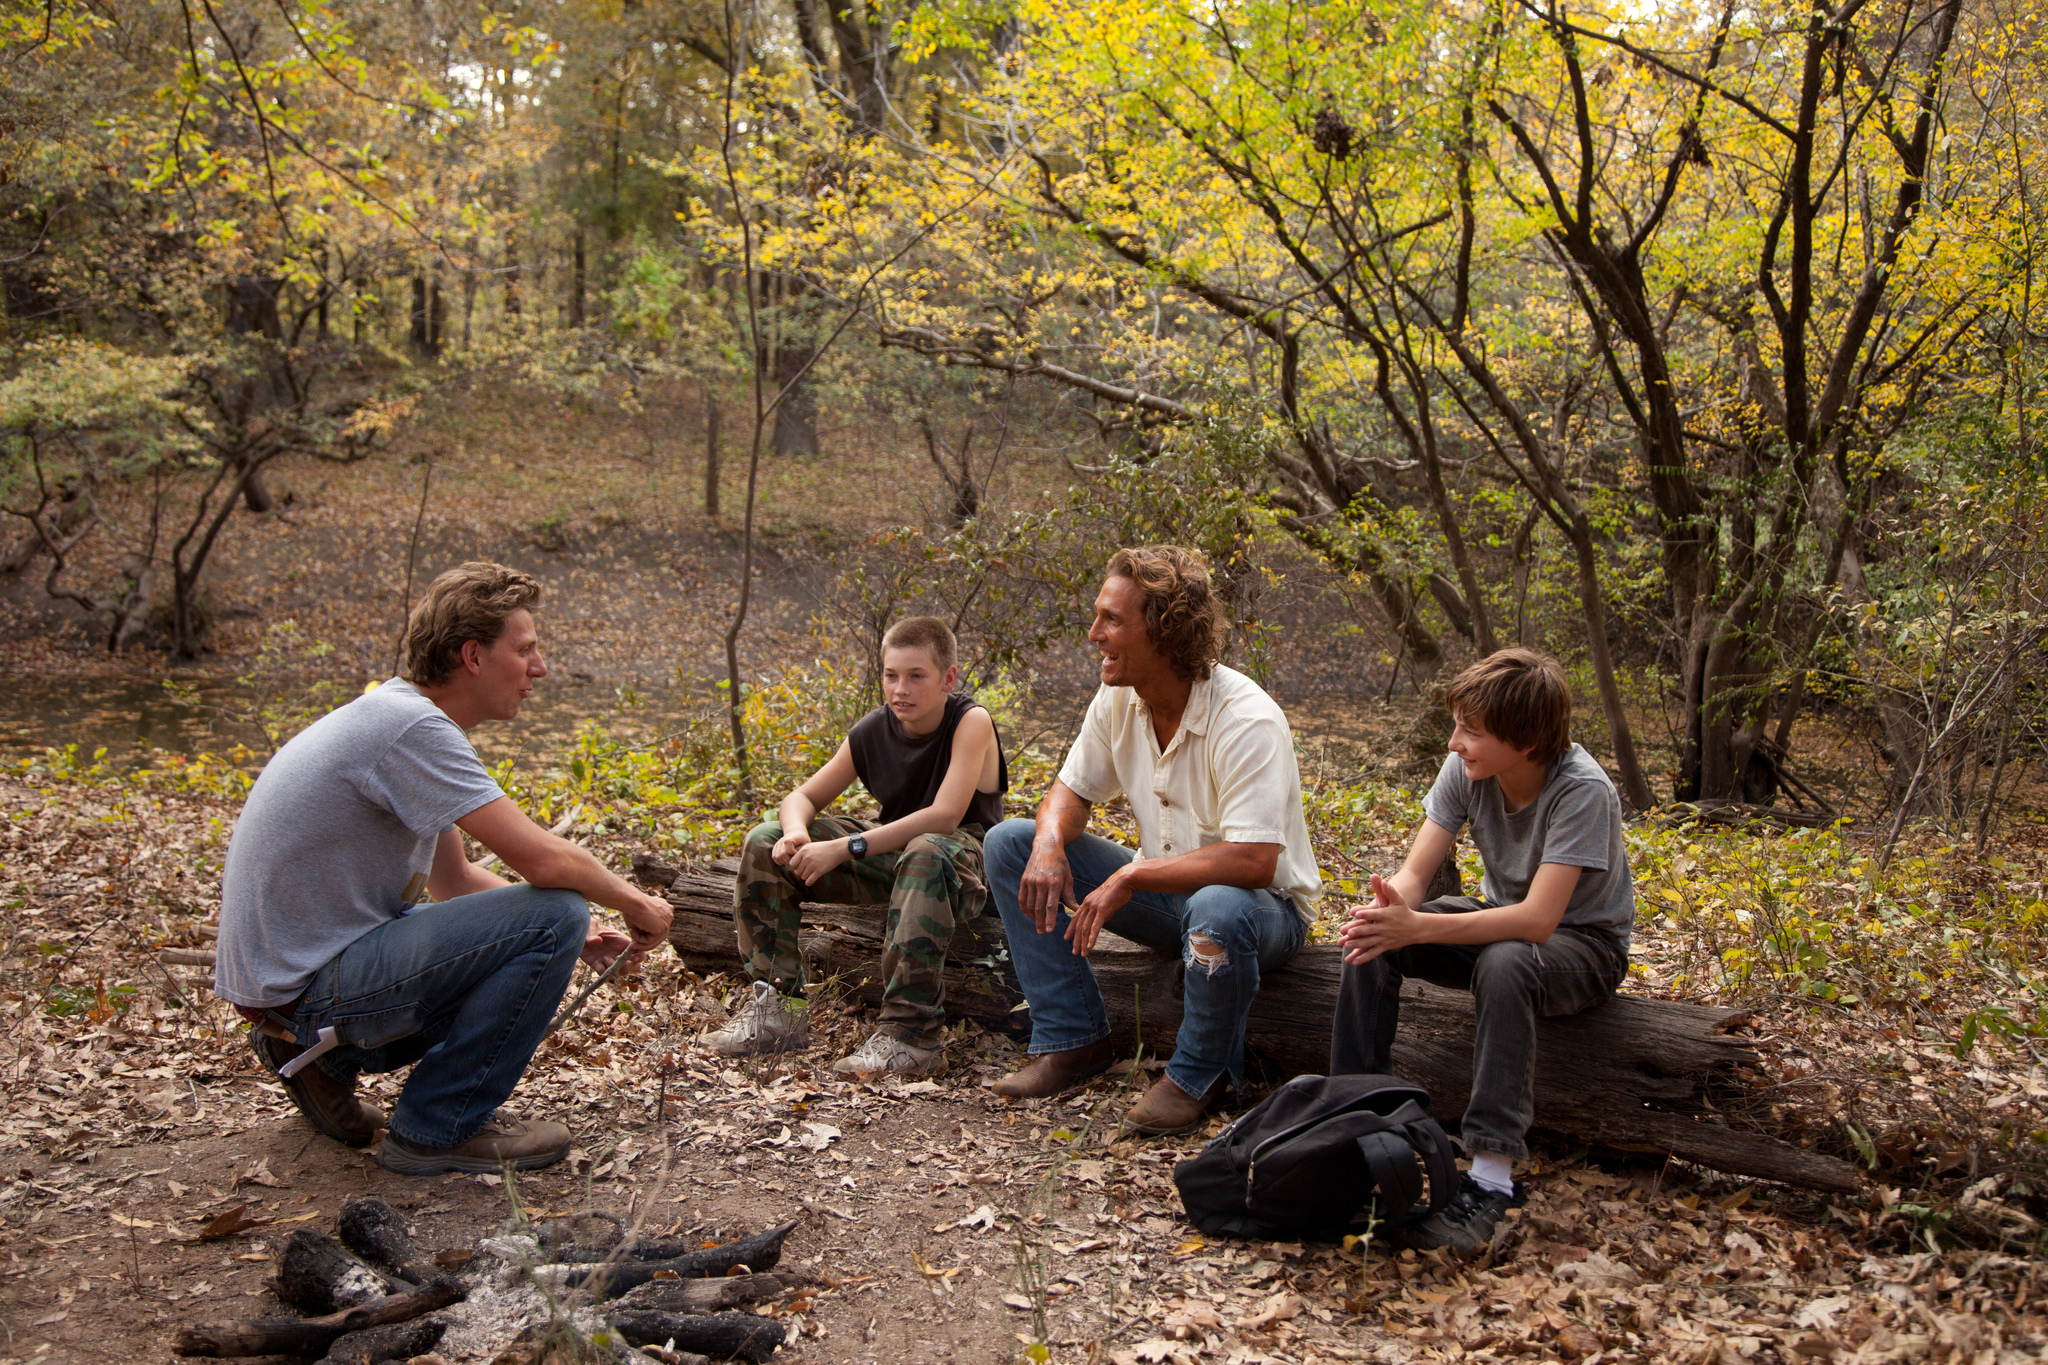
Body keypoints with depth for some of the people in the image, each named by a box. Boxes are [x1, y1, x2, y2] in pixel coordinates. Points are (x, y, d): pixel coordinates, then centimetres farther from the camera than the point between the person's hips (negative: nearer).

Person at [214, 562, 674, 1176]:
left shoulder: (406, 717, 10)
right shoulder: (412, 726, -21)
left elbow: (454, 880, 17)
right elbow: (541, 859, -25)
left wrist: (578, 939, 8)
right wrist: (631, 901, -6)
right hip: (305, 982, -10)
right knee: (553, 915, -18)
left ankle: (324, 1052, 18)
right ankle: (437, 1131, -5)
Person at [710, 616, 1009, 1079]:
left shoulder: (972, 723, -19)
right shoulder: (871, 732, -2)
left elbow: (944, 816, -30)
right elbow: (802, 797, 4)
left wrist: (844, 849, -31)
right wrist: (797, 832, -23)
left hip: (963, 865, -6)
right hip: (891, 856, 6)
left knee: (926, 854, -42)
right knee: (765, 843, -5)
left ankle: (912, 1032, -38)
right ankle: (778, 1008, -4)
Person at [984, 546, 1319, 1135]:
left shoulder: (1248, 721, -28)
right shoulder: (1117, 700, -7)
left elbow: (1254, 861, -36)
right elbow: (1072, 790, 5)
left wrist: (1132, 877, -35)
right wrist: (1049, 844, -19)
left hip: (1267, 904, -6)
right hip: (1164, 891, 7)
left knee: (1218, 910, -43)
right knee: (1011, 842, -5)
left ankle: (1198, 1073, -11)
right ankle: (1072, 1039, 0)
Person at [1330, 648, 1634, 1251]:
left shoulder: (1582, 792, -29)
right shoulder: (1466, 770, -12)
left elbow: (1537, 919, -36)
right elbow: (1414, 872, -14)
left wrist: (1416, 928, -43)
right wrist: (1389, 910, -39)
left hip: (1584, 942, -5)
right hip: (1501, 919, 6)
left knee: (1505, 962, -39)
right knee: (1372, 943, -19)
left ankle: (1492, 1178, -36)